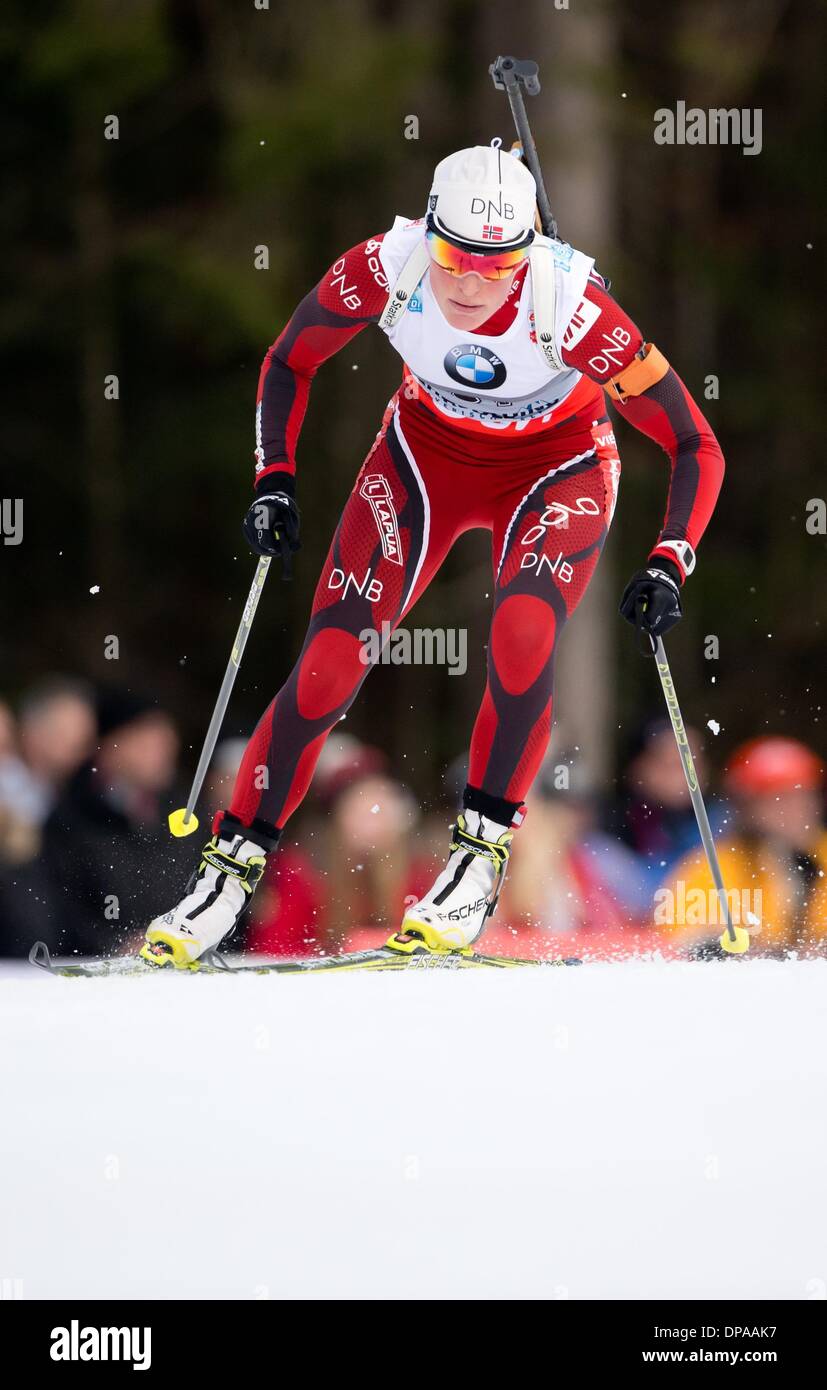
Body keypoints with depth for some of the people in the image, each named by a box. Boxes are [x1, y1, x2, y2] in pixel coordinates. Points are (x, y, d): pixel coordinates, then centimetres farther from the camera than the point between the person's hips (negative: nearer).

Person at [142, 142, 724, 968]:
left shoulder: (570, 308, -33)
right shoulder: (385, 270, -27)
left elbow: (695, 446, -25)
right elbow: (288, 363, -6)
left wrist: (669, 565, -36)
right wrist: (275, 481, -17)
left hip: (555, 471, -2)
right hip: (427, 454, 2)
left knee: (521, 636, -31)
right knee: (329, 664, -10)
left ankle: (482, 848, -15)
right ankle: (235, 862, 4)